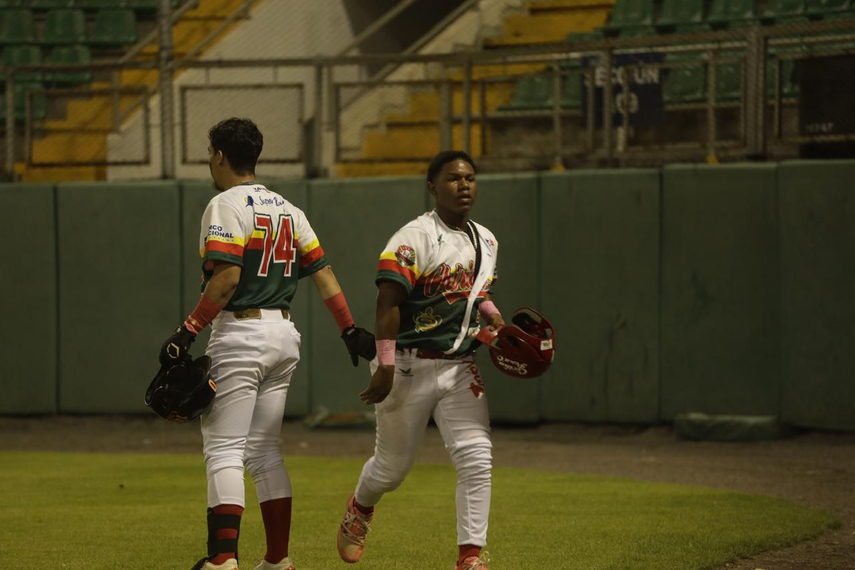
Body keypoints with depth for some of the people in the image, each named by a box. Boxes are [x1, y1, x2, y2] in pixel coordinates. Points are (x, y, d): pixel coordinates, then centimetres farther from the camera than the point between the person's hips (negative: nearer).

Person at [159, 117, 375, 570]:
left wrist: (187, 333, -18)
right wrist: (350, 329, 11)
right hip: (285, 334, 8)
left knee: (224, 448, -8)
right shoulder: (286, 209, 15)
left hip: (240, 335, -8)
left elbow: (226, 279, -20)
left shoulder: (226, 206, -9)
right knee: (264, 449, 13)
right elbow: (321, 271, 11)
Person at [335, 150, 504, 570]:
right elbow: (389, 302, -20)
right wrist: (386, 365, -26)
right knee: (392, 466, 9)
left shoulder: (486, 241, 10)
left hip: (460, 368, 6)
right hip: (409, 366, -6)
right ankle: (359, 509, 43)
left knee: (477, 458, -11)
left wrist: (494, 319, 4)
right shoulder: (414, 238, -15)